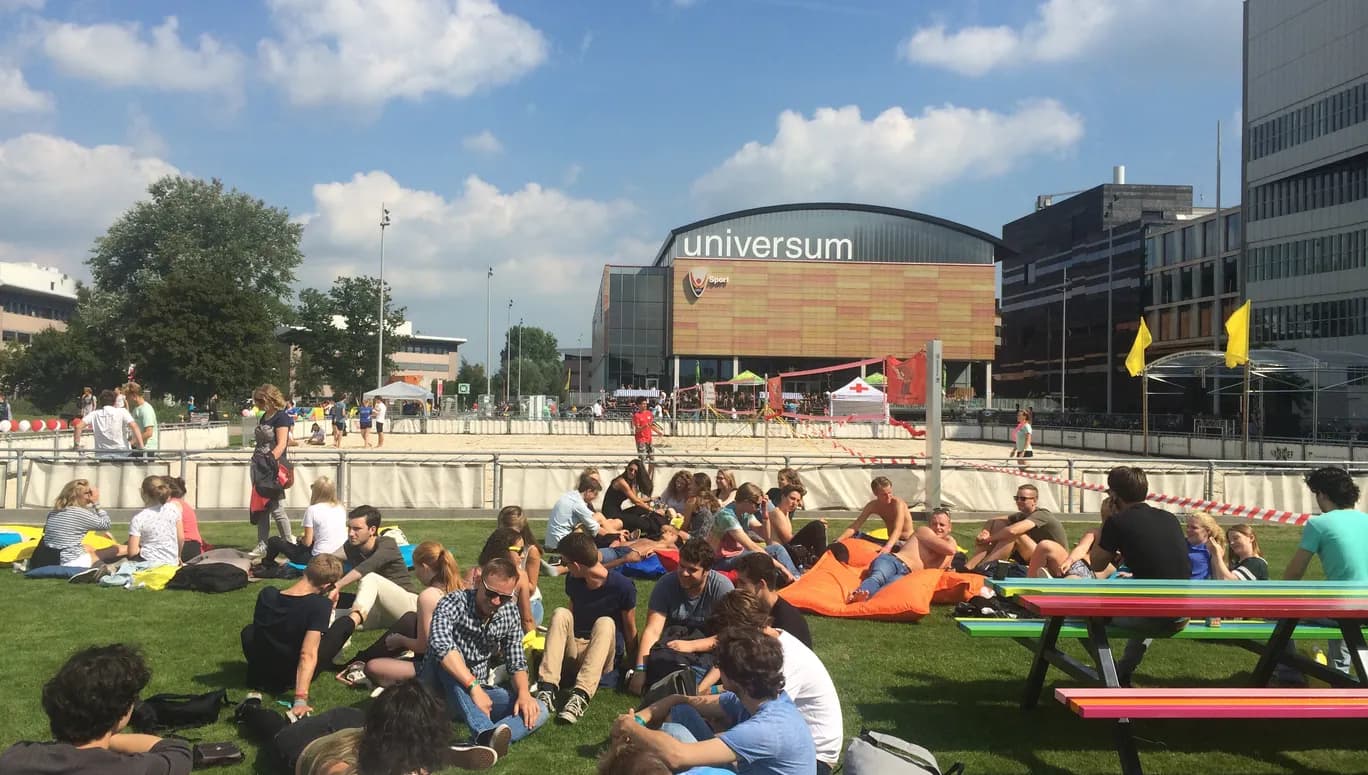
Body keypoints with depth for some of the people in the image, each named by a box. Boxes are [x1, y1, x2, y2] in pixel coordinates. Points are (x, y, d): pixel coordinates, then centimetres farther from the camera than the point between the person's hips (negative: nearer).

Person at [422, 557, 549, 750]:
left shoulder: (509, 614, 0)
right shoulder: (454, 604, -18)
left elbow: (517, 663, 5)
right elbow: (439, 643, -38)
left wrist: (524, 694, -16)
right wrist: (474, 687, -44)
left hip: (478, 691, 5)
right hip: (439, 690, -4)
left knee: (539, 712, -18)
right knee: (445, 656, -36)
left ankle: (487, 740, -47)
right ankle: (485, 733, -51)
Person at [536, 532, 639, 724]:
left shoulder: (623, 586, -13)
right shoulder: (572, 580, 1)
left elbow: (630, 630, -6)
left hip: (603, 654, -4)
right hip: (573, 649, 4)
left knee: (605, 623, -32)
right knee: (560, 614, -22)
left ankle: (580, 695, -49)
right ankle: (547, 689, -38)